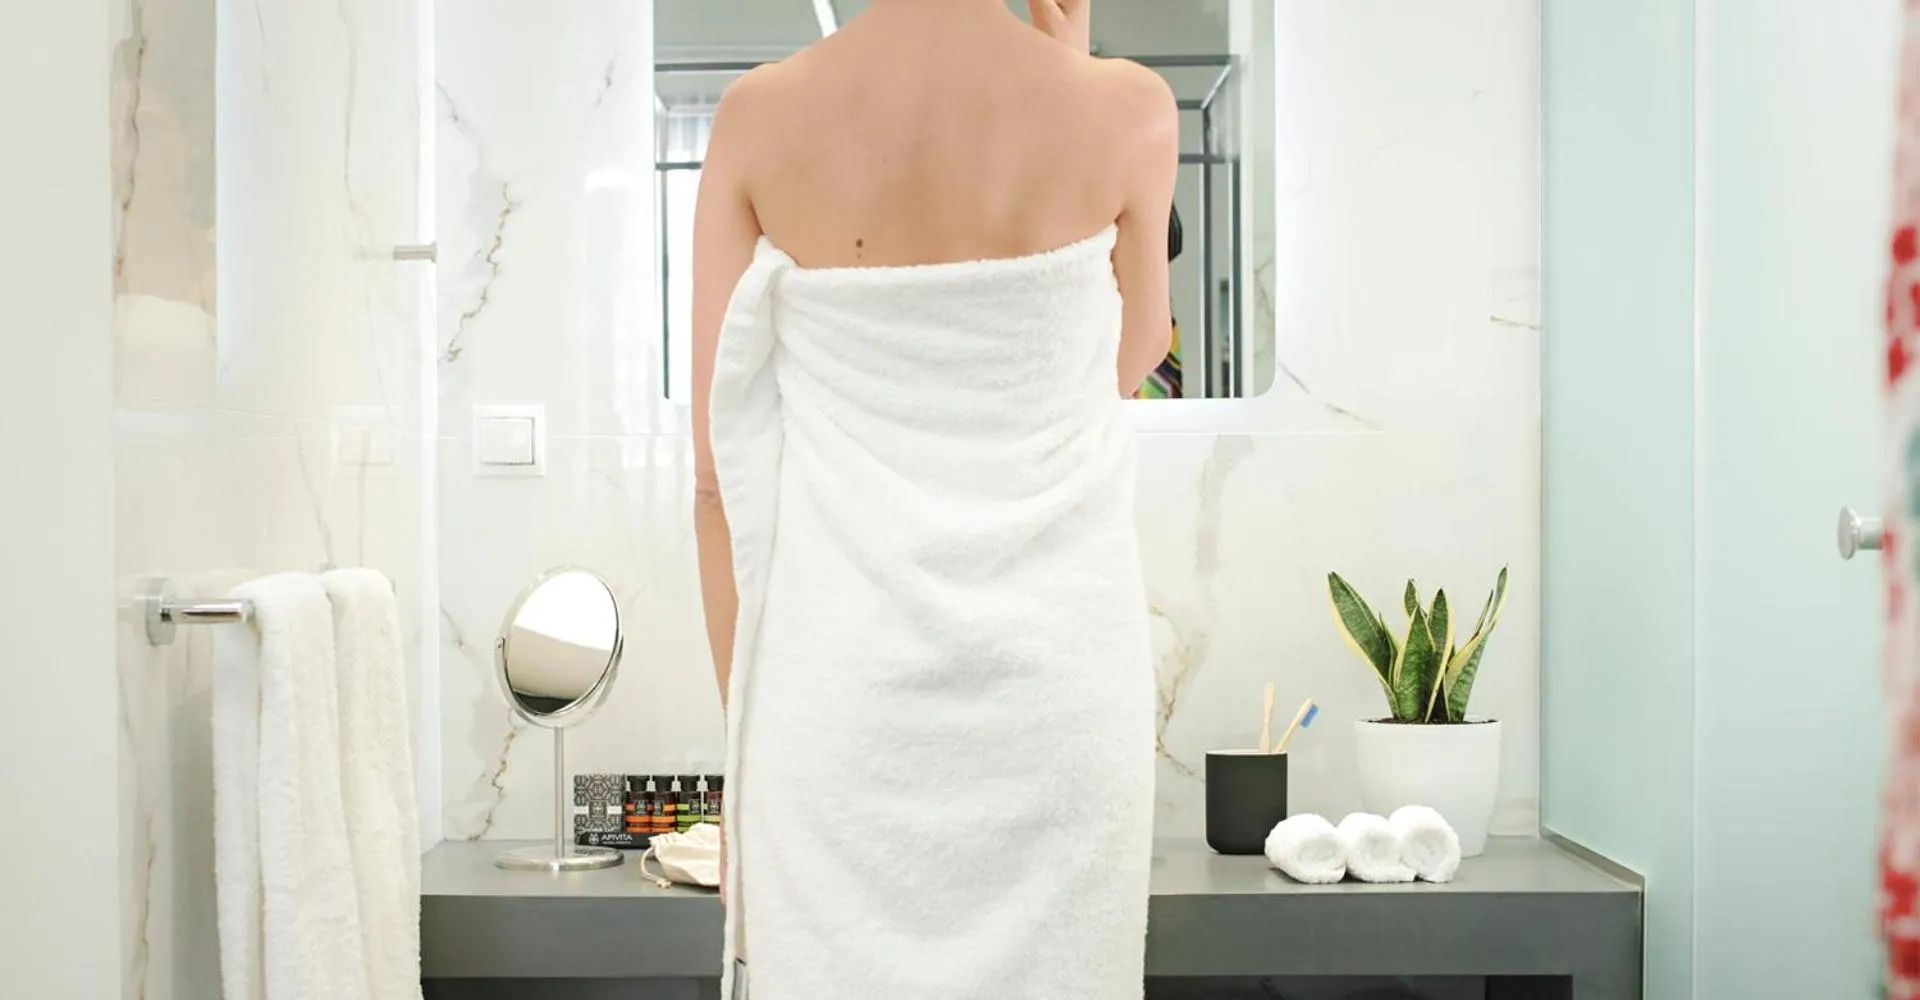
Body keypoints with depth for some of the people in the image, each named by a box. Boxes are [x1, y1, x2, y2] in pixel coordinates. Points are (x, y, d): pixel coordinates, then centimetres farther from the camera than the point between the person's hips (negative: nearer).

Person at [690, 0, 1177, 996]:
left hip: (837, 675, 1)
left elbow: (721, 468, -1)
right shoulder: (1125, 109, -5)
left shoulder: (757, 116, -3)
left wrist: (743, 722, 9)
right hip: (1052, 677, 0)